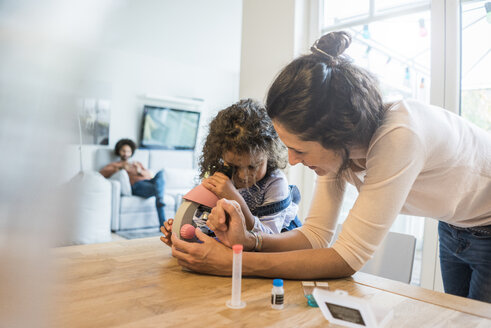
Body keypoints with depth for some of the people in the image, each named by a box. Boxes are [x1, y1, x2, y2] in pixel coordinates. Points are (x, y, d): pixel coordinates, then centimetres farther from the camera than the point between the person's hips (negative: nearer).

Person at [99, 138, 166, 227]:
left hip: (149, 182, 4)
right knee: (157, 189, -36)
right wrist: (120, 167, -4)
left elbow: (150, 175, 20)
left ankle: (160, 200, -58)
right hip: (137, 185, -4)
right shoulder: (114, 165, 26)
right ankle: (163, 225, -50)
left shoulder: (138, 163, 38)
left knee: (160, 173, -32)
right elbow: (100, 174, 5)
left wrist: (139, 171, -2)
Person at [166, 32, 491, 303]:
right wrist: (247, 240, -34)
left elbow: (346, 259, -41)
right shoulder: (334, 144, -21)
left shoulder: (399, 137, -44)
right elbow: (316, 235, -17)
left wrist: (233, 263, -41)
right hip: (454, 228, 6)